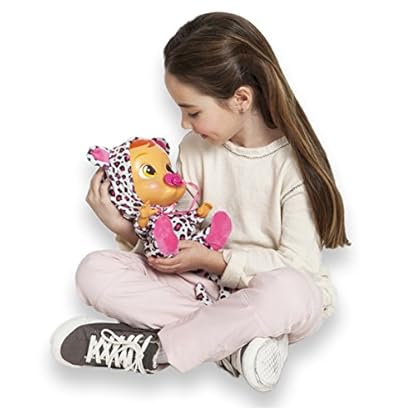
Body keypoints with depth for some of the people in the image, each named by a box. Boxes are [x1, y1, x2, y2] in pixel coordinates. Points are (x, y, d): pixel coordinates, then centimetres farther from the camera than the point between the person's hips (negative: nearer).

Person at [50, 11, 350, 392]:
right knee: (95, 271, -13)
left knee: (285, 292, -43)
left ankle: (153, 350, -23)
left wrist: (214, 260, -20)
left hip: (284, 295, -5)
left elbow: (298, 264, -15)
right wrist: (127, 227, -14)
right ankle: (234, 343, -23)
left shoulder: (295, 162, -16)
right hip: (209, 283, 5)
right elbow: (181, 234, 3)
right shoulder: (196, 148, -1)